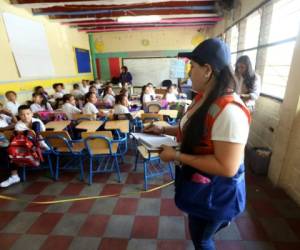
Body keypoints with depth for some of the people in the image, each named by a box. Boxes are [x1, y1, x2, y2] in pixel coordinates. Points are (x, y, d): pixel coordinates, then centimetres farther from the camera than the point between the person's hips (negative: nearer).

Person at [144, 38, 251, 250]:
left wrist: (176, 156, -28)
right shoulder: (204, 98, -1)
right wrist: (163, 129, 0)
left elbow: (227, 167, -31)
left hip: (215, 191, -8)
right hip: (199, 182, 8)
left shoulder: (228, 111, -33)